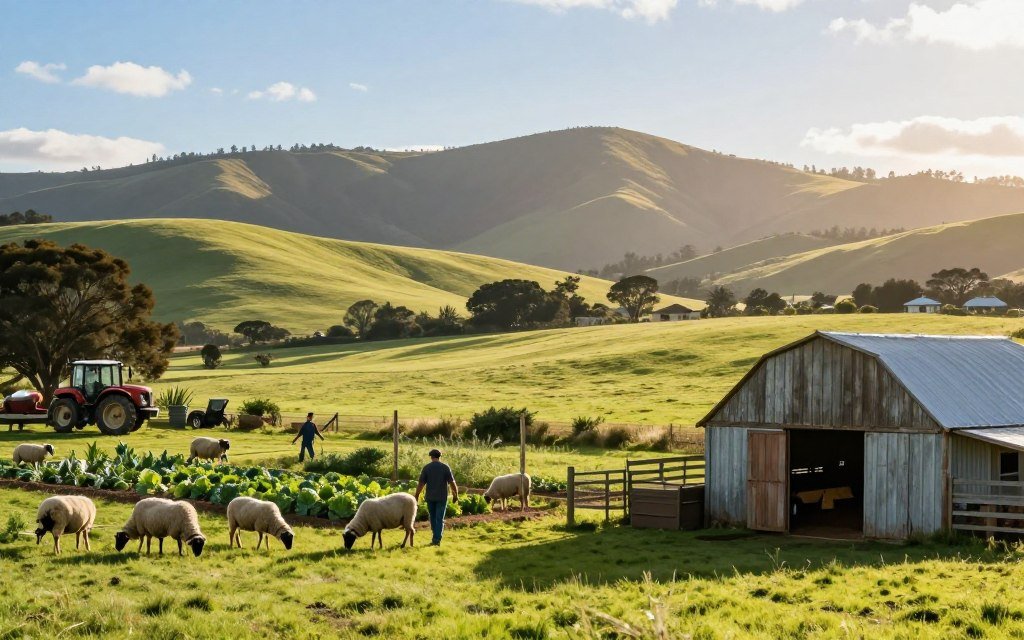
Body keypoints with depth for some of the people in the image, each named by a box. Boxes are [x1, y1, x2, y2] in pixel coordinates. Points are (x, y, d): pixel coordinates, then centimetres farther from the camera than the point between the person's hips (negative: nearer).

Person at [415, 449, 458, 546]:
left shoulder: (426, 468, -3)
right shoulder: (445, 467, -4)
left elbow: (421, 484, -5)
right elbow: (452, 483, -6)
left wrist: (416, 496, 3)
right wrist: (456, 494, 8)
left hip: (430, 497, 1)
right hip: (442, 497, -1)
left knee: (433, 517, 16)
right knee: (440, 519, 2)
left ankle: (436, 537, 24)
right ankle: (437, 539, -6)